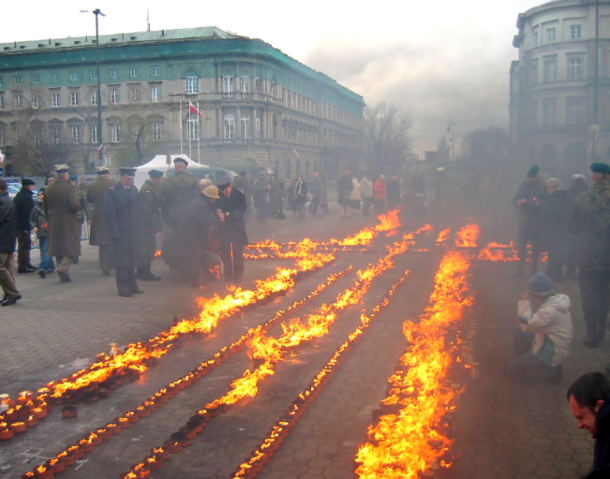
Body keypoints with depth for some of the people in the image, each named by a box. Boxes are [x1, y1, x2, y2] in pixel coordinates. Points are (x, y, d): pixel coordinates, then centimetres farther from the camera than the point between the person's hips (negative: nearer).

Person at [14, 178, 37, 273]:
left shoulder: (18, 195, 15)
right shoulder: (27, 197, -17)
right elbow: (26, 213, -22)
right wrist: (27, 227, -22)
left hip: (18, 225, 10)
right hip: (23, 225, -10)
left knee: (24, 245, 18)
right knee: (24, 246, -6)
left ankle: (26, 264, 27)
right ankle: (22, 266, -4)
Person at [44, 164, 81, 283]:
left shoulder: (48, 189, 6)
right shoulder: (70, 188, -13)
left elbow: (46, 208, 11)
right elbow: (75, 205, -22)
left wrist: (49, 220, 20)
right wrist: (80, 204, 0)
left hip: (53, 223, 6)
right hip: (68, 222, -6)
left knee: (58, 248, 13)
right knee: (71, 247, 3)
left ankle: (63, 275, 16)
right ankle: (63, 268, -16)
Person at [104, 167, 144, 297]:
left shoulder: (134, 190, 11)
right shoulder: (113, 191, -9)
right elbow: (109, 214, -11)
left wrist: (140, 226, 7)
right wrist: (115, 233, -15)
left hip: (134, 233, 7)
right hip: (121, 233, -7)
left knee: (132, 259, 13)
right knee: (122, 262, -1)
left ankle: (132, 286, 23)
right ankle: (123, 288, 7)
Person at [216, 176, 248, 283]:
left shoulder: (239, 195, -11)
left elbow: (241, 211, -13)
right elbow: (215, 207, 2)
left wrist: (227, 215, -22)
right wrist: (218, 212, -21)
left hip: (236, 227, -1)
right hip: (223, 228, 1)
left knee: (237, 253, 1)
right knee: (225, 252, 3)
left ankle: (238, 276, 12)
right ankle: (228, 275, 16)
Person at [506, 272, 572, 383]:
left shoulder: (550, 310, -32)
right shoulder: (555, 301, -1)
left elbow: (526, 325, -30)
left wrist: (524, 302, -24)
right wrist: (525, 307, -5)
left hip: (551, 354, -9)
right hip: (549, 344, 9)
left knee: (511, 370, -1)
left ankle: (551, 371, 0)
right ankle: (527, 361, 18)